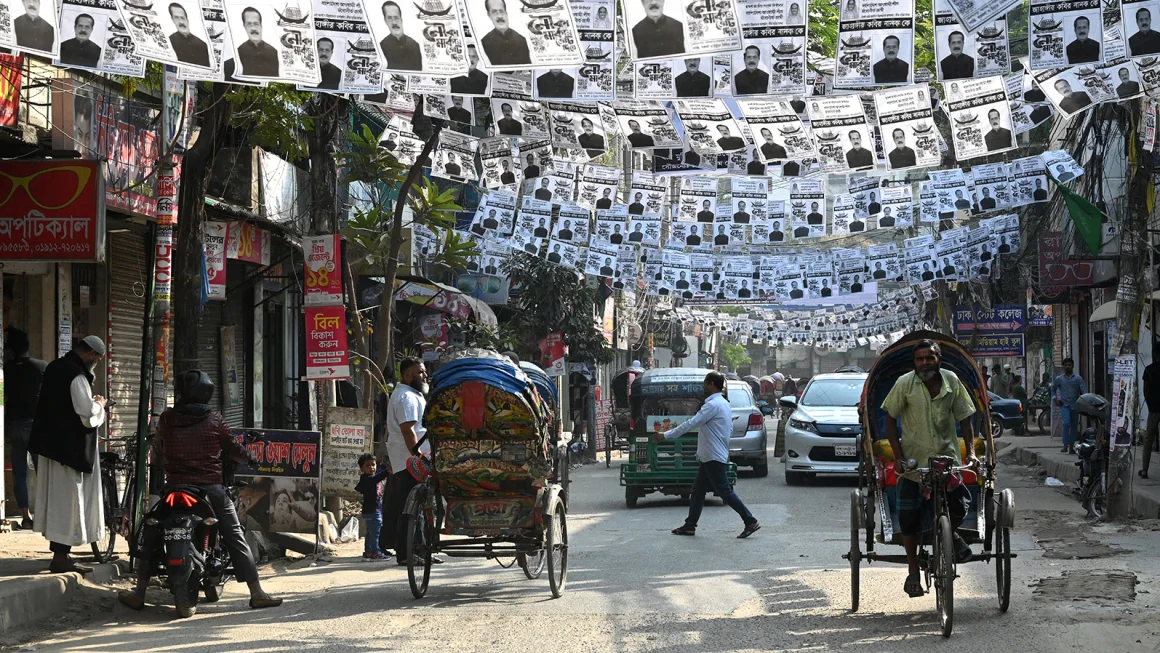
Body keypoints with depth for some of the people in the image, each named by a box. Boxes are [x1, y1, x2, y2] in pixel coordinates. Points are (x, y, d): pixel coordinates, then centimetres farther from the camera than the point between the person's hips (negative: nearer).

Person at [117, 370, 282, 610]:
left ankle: (138, 594, 12)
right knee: (235, 537, 6)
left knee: (152, 536, 13)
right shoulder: (214, 419, -2)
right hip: (212, 488, 0)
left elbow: (157, 451, 10)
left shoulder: (167, 418, -2)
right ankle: (256, 592, 2)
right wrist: (250, 458, 28)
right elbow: (232, 448, 7)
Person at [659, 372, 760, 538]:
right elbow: (730, 430, 20)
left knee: (725, 492, -8)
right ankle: (690, 525, 15)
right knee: (698, 491, 12)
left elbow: (691, 424, -20)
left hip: (714, 458, -10)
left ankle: (750, 522, -7)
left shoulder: (713, 405, -18)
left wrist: (666, 435, -15)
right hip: (709, 457, 10)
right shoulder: (724, 404, 15)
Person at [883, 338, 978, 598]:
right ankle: (913, 572, 14)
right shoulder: (905, 384, -9)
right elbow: (890, 420, -4)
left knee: (959, 507, -11)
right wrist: (898, 457, -11)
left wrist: (971, 451, -5)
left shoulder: (951, 381, -3)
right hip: (913, 460, -1)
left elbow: (964, 418, 6)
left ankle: (951, 534, 26)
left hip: (947, 457, 1)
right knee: (908, 518, -3)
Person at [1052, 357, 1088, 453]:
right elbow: (1053, 389, 23)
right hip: (1064, 405, -1)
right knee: (1066, 423, -20)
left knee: (1073, 426, 6)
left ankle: (1071, 446, 17)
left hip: (1075, 406, 1)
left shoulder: (1078, 379, 3)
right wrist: (1055, 399, 7)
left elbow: (1084, 391, -5)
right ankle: (1065, 445, -20)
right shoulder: (1059, 379, 7)